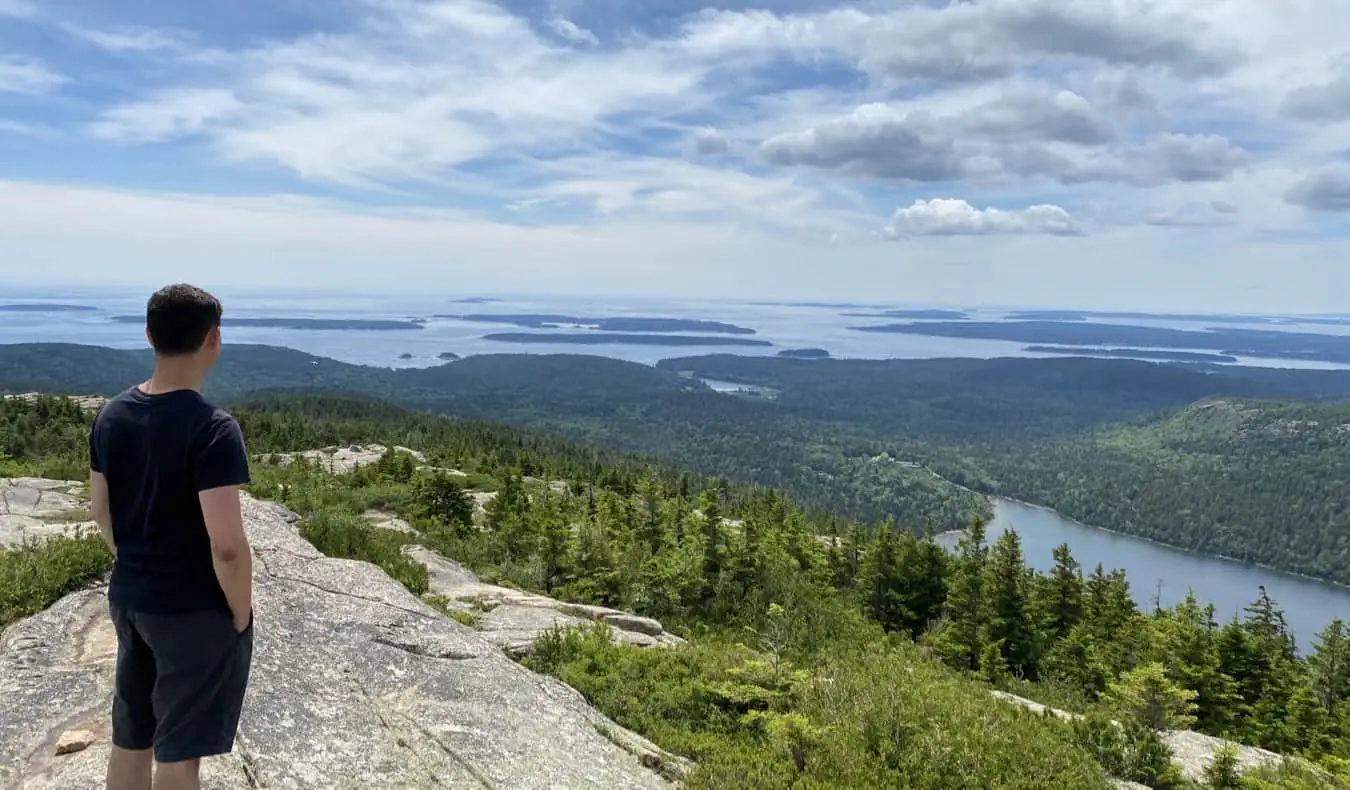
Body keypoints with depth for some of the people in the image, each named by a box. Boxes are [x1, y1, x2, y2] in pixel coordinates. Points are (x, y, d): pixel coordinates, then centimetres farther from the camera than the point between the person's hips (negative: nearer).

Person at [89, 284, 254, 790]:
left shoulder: (111, 415, 0)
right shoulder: (212, 428, -24)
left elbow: (100, 510, 11)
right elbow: (227, 546, -26)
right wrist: (240, 614, -11)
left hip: (127, 598, 7)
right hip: (196, 612, -7)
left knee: (130, 739, 21)